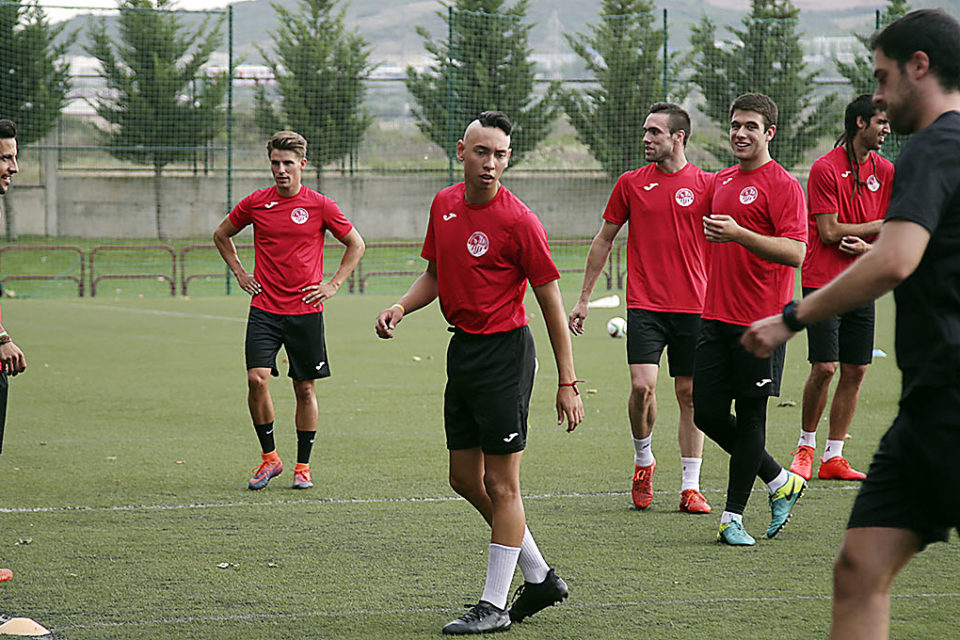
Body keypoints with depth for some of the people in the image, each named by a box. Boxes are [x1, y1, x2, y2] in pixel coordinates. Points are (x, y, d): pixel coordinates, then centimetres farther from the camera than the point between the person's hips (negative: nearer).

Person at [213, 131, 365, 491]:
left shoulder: (320, 206, -2)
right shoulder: (256, 203, 3)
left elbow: (356, 244, 10)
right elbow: (222, 235, 20)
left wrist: (333, 285, 2)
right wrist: (240, 273, 11)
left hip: (306, 311, -1)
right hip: (264, 309, 1)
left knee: (305, 389, 4)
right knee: (257, 380, -14)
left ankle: (302, 465, 17)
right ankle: (269, 457, 3)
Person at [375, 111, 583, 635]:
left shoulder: (518, 221, -15)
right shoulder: (444, 205, 6)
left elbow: (551, 302, -11)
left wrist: (567, 382, -13)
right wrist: (401, 307, -1)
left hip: (504, 353, -8)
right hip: (463, 350, 8)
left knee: (501, 485, -3)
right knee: (465, 479, 12)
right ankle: (539, 577, 26)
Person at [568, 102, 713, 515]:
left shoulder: (706, 185, 2)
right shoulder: (631, 183, 6)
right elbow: (604, 241, 13)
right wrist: (583, 299, 13)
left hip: (693, 306, 0)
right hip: (644, 306, 0)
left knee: (689, 393, 3)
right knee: (642, 386, -15)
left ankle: (690, 486, 10)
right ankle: (643, 459, 11)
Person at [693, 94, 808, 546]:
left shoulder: (782, 185, -8)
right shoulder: (723, 181, 16)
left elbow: (795, 252, -19)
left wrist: (738, 234, -27)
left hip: (760, 321, -8)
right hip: (717, 317, 8)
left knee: (750, 416, 0)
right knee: (707, 413, 4)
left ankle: (733, 517, 8)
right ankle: (780, 483, 22)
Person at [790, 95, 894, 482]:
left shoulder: (885, 171, 8)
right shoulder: (825, 168, -9)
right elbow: (829, 231, -12)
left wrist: (868, 246, -11)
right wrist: (879, 226, -6)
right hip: (822, 280, -5)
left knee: (855, 371, 2)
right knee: (824, 367, -11)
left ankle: (832, 458, 10)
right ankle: (805, 446, 9)